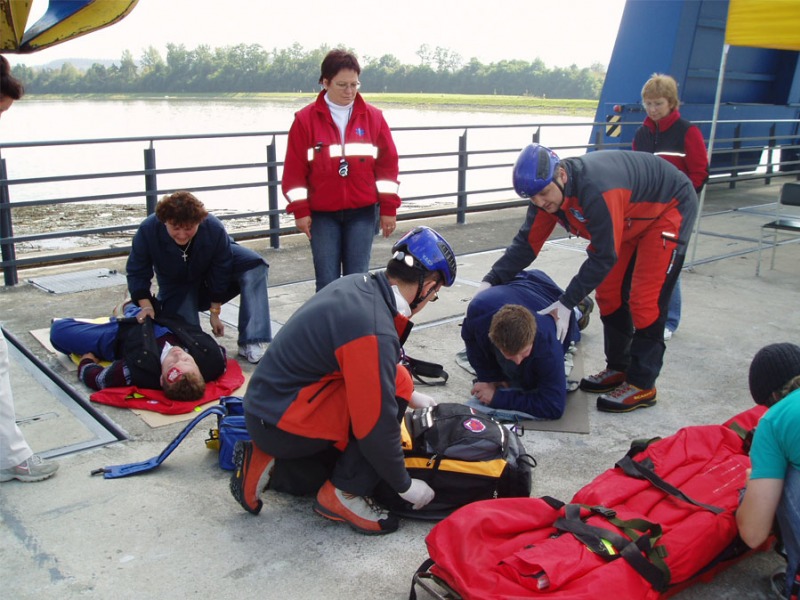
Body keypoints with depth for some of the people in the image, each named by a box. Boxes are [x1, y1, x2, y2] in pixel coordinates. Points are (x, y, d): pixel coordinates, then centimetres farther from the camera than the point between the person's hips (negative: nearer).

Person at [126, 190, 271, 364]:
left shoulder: (214, 229, -33)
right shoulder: (147, 231, -31)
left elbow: (220, 273, -21)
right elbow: (137, 273, -20)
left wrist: (215, 312, -16)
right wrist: (146, 305, -34)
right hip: (176, 287, 0)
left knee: (253, 264, -29)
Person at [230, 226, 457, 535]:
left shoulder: (357, 284, 1)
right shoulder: (374, 332, -26)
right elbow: (376, 425, -20)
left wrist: (410, 396, 27)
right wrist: (404, 485, -6)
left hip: (264, 402, 9)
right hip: (279, 426, -9)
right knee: (397, 384, -14)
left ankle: (266, 458, 13)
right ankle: (344, 494, -4)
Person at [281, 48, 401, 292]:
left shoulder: (373, 117, 4)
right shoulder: (306, 119, -1)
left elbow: (388, 164, 4)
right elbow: (295, 169, 0)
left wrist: (388, 207, 1)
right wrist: (300, 210, -3)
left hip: (362, 211, 1)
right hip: (322, 213, -1)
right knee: (327, 281, 1)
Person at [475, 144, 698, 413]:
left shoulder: (596, 190, -41)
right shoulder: (548, 190, -16)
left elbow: (603, 256, -35)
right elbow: (526, 242, -12)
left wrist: (566, 303, -34)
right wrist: (490, 281, -22)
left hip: (670, 207, -8)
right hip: (632, 217, 8)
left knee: (644, 300, -11)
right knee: (609, 294, 8)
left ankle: (642, 385, 0)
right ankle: (618, 369, 22)